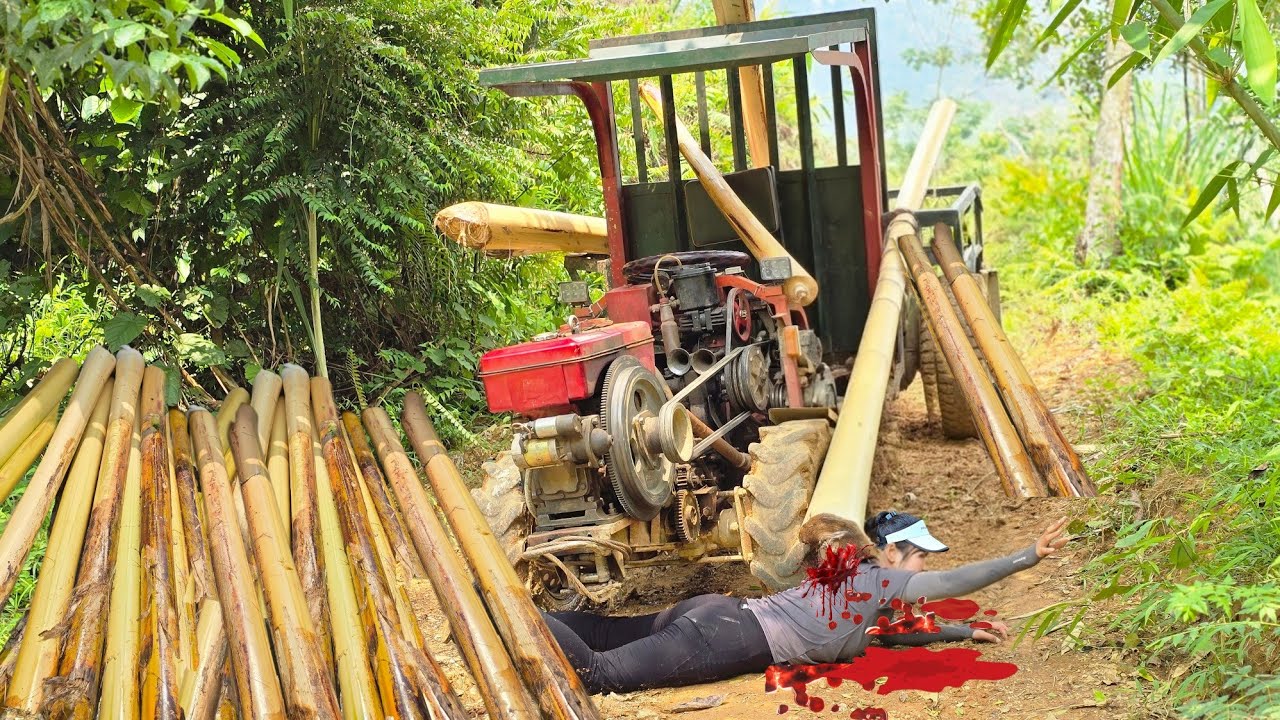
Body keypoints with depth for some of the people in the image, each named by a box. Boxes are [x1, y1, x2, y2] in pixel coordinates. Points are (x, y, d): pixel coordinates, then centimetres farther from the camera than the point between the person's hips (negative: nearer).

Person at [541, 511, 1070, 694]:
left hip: (720, 614, 9)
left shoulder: (857, 578, 22)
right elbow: (951, 584, -10)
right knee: (597, 671, -15)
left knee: (604, 634, 12)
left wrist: (964, 632, 30)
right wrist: (1030, 556, -10)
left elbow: (892, 629, 34)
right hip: (729, 640, -9)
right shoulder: (879, 579, -2)